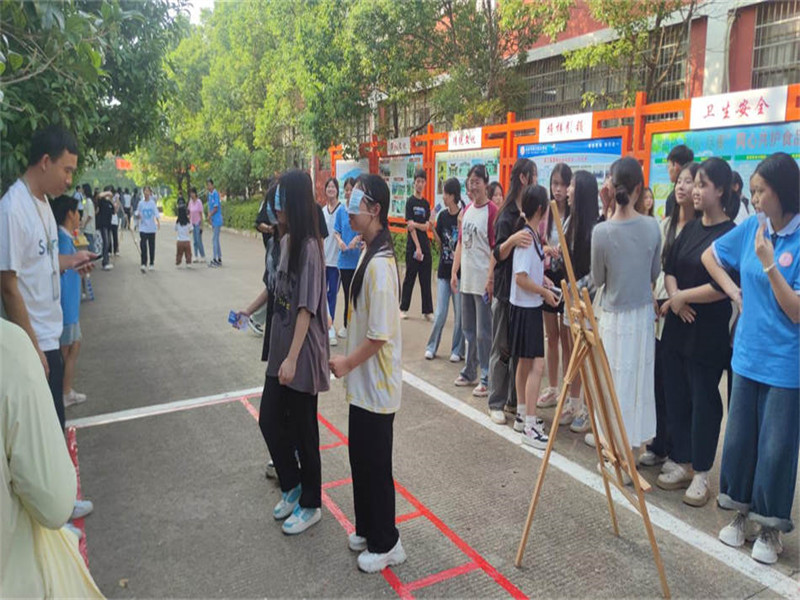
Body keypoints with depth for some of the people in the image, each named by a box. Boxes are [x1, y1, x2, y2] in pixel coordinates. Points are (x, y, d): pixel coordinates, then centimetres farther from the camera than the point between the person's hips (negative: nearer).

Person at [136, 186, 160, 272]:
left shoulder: (152, 203, 1)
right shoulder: (141, 203, 3)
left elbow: (156, 214, -5)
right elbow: (138, 215, 8)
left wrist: (158, 222, -20)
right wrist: (138, 216, -15)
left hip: (152, 228, 0)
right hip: (143, 228, 0)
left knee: (152, 246, 8)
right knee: (143, 246, -10)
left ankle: (151, 264, 18)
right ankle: (143, 264, -11)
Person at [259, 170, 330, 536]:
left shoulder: (309, 246, -19)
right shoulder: (286, 241, 6)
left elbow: (307, 308, -22)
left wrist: (293, 358, -24)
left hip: (302, 353, -8)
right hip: (280, 346, 8)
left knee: (303, 430, 6)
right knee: (269, 420, 15)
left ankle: (310, 505, 26)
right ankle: (292, 487, 36)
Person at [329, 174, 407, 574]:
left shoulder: (380, 264, -24)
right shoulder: (369, 253, 6)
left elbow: (380, 334, -23)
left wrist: (347, 363, -11)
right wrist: (349, 362, 13)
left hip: (376, 384, -9)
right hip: (363, 380, 9)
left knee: (375, 463, 6)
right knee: (360, 458, 21)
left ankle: (386, 544, 25)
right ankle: (367, 529, 39)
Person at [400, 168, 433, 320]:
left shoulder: (426, 203, 11)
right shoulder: (410, 201, -3)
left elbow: (426, 227, 4)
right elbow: (410, 226, -10)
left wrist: (415, 224, -15)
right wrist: (417, 247, -15)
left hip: (425, 245, 5)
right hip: (412, 245, -5)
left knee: (426, 279, 5)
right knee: (410, 277, 2)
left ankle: (427, 311, 10)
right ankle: (403, 309, 14)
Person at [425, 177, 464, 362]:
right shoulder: (443, 215, 4)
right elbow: (440, 241, 10)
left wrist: (461, 224, -22)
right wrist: (432, 229, -5)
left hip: (460, 270, -4)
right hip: (444, 270, 4)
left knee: (459, 313, 6)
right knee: (440, 313, 7)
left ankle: (457, 350, 19)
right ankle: (432, 346, 21)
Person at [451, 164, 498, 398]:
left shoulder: (492, 210, -11)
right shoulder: (467, 209, 12)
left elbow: (495, 248, -14)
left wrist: (491, 280, -18)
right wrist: (454, 272, 13)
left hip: (483, 281, -8)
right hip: (467, 279, 8)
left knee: (484, 332, -1)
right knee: (468, 329, 17)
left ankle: (487, 378, 10)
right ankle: (470, 372, 30)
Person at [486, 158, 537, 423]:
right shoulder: (507, 215, -10)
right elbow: (498, 254, -14)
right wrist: (511, 240, -32)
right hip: (506, 290, -7)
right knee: (502, 348, 1)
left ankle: (514, 400, 22)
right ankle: (496, 403, 11)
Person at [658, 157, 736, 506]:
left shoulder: (731, 235, -10)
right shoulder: (690, 229, 10)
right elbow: (669, 269, 10)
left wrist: (683, 296, -11)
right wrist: (674, 296, -8)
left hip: (708, 334, -6)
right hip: (677, 327, 7)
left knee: (704, 401, 3)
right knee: (676, 397, 11)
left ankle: (701, 473, 17)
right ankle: (681, 464, 26)